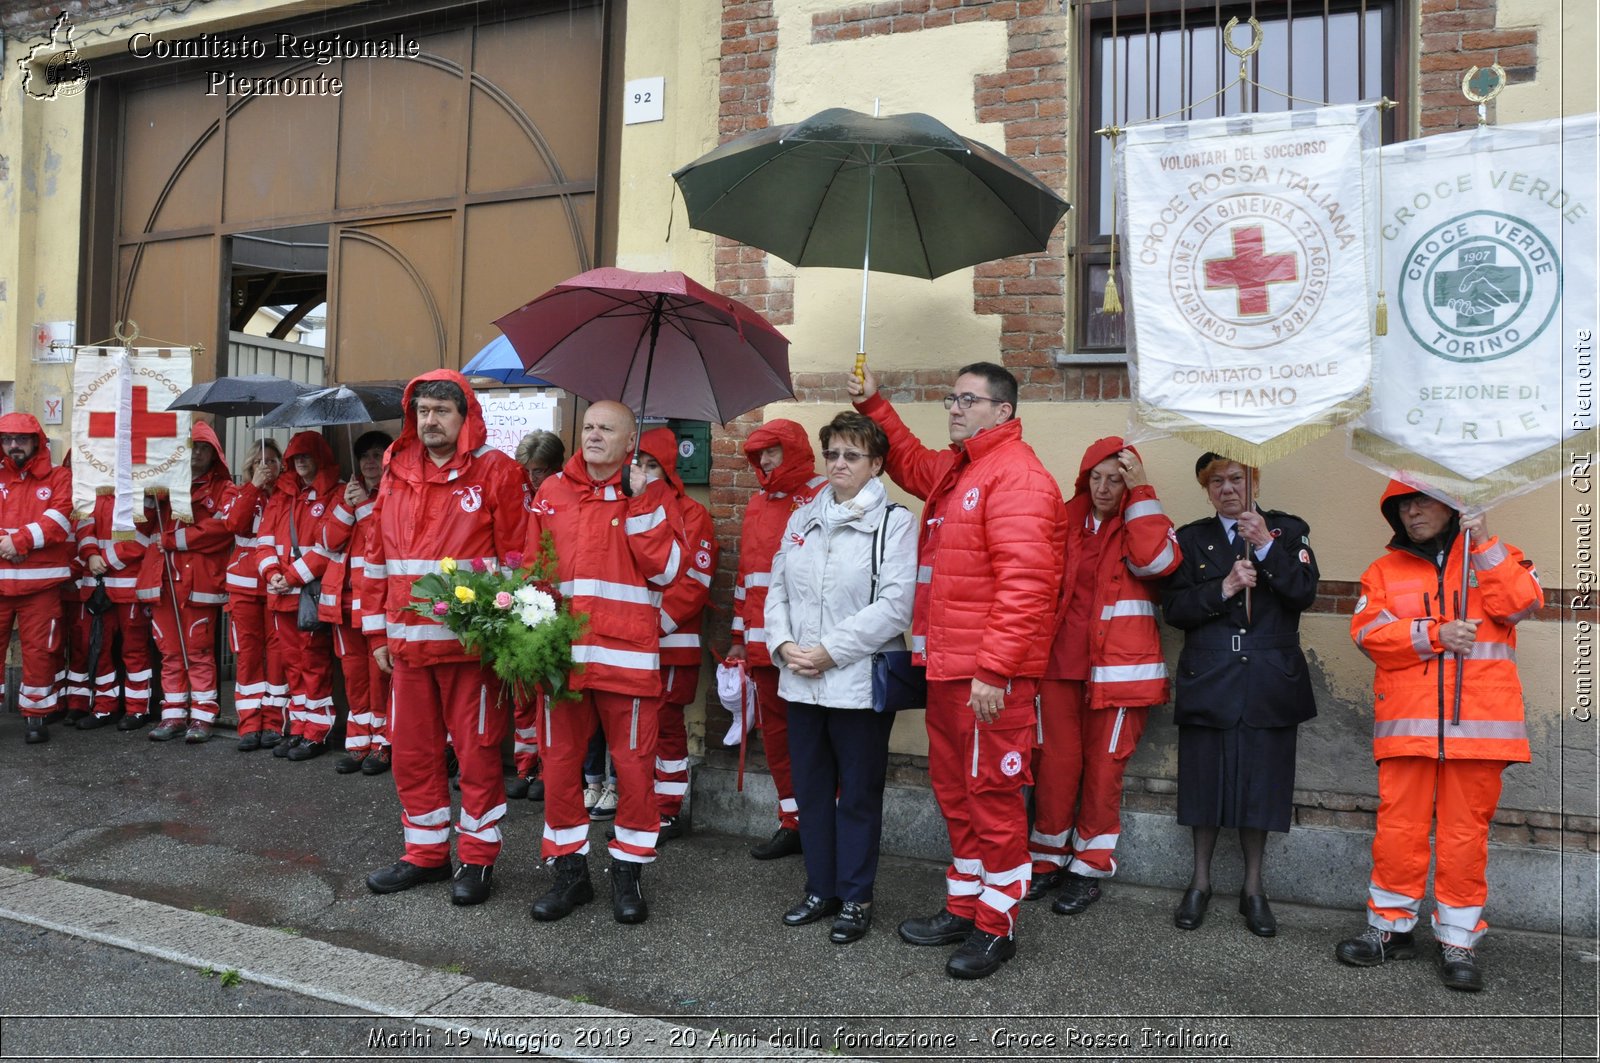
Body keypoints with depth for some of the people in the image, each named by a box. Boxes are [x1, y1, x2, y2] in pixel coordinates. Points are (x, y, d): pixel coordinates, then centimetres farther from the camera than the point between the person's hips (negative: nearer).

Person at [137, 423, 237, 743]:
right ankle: (173, 714, 13)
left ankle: (202, 717, 2)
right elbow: (145, 525, 16)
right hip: (163, 578, 5)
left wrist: (173, 539, -10)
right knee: (170, 650, 7)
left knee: (199, 650, -3)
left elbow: (222, 527, -11)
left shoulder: (223, 488, 6)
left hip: (200, 580, -4)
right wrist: (149, 497, -1)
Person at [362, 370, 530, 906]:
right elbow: (378, 559, 15)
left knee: (477, 750, 4)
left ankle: (478, 857, 19)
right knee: (411, 750, 13)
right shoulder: (397, 475, 12)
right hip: (407, 640, 6)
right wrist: (380, 633, 12)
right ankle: (425, 851, 29)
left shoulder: (496, 472, -4)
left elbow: (518, 557, -7)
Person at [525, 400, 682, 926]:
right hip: (563, 651, 3)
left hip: (627, 654, -3)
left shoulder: (650, 492, 3)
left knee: (634, 767, 3)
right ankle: (570, 872, 25)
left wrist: (640, 504, -12)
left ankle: (628, 874, 21)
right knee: (559, 764, 9)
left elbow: (666, 568, -7)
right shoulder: (552, 492, 12)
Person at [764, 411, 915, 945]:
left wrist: (829, 651, -16)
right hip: (801, 681, 6)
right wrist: (783, 644, -6)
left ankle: (855, 898, 21)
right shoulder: (802, 518, 13)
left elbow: (893, 605, -15)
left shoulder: (894, 521, -6)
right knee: (811, 790, 14)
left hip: (860, 681, -5)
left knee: (858, 795, 6)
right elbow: (778, 588, 12)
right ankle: (820, 890, 30)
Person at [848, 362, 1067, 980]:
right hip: (947, 668, 10)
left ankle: (997, 926, 16)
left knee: (992, 794, 1)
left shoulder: (1016, 476, -14)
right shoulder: (953, 469, 16)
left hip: (991, 674, -10)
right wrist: (874, 406, 30)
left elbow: (1024, 582, -22)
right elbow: (909, 463, 40)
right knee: (954, 789, 17)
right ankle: (964, 908, 32)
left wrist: (993, 670, -24)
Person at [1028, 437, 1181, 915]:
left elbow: (1156, 561, -19)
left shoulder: (1141, 520, 2)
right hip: (1062, 660, 2)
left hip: (1119, 664, -2)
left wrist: (1140, 492, -16)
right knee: (1055, 761, 4)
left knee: (1103, 767, 4)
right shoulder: (1067, 518, 8)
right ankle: (1049, 858, 20)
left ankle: (1090, 868, 18)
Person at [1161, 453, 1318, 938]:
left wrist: (1266, 545, -17)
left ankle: (1253, 887, 20)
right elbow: (1173, 608, -1)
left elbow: (1304, 592, -8)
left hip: (1270, 680, 0)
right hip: (1209, 679, 1)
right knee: (1206, 778, 5)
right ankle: (1200, 882, 20)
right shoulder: (1192, 538, 9)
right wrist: (1222, 589, -14)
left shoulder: (1288, 531, 7)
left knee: (1261, 781, 4)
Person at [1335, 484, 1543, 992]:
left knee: (1466, 830, 2)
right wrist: (1434, 634, -10)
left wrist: (1485, 545, -9)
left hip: (1479, 721, -1)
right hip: (1407, 721, 1)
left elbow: (1520, 606, -5)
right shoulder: (1384, 570, 13)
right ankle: (1390, 926, 15)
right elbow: (1367, 632, 0)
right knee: (1399, 825, 1)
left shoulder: (1496, 557, 13)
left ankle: (1458, 941, 13)